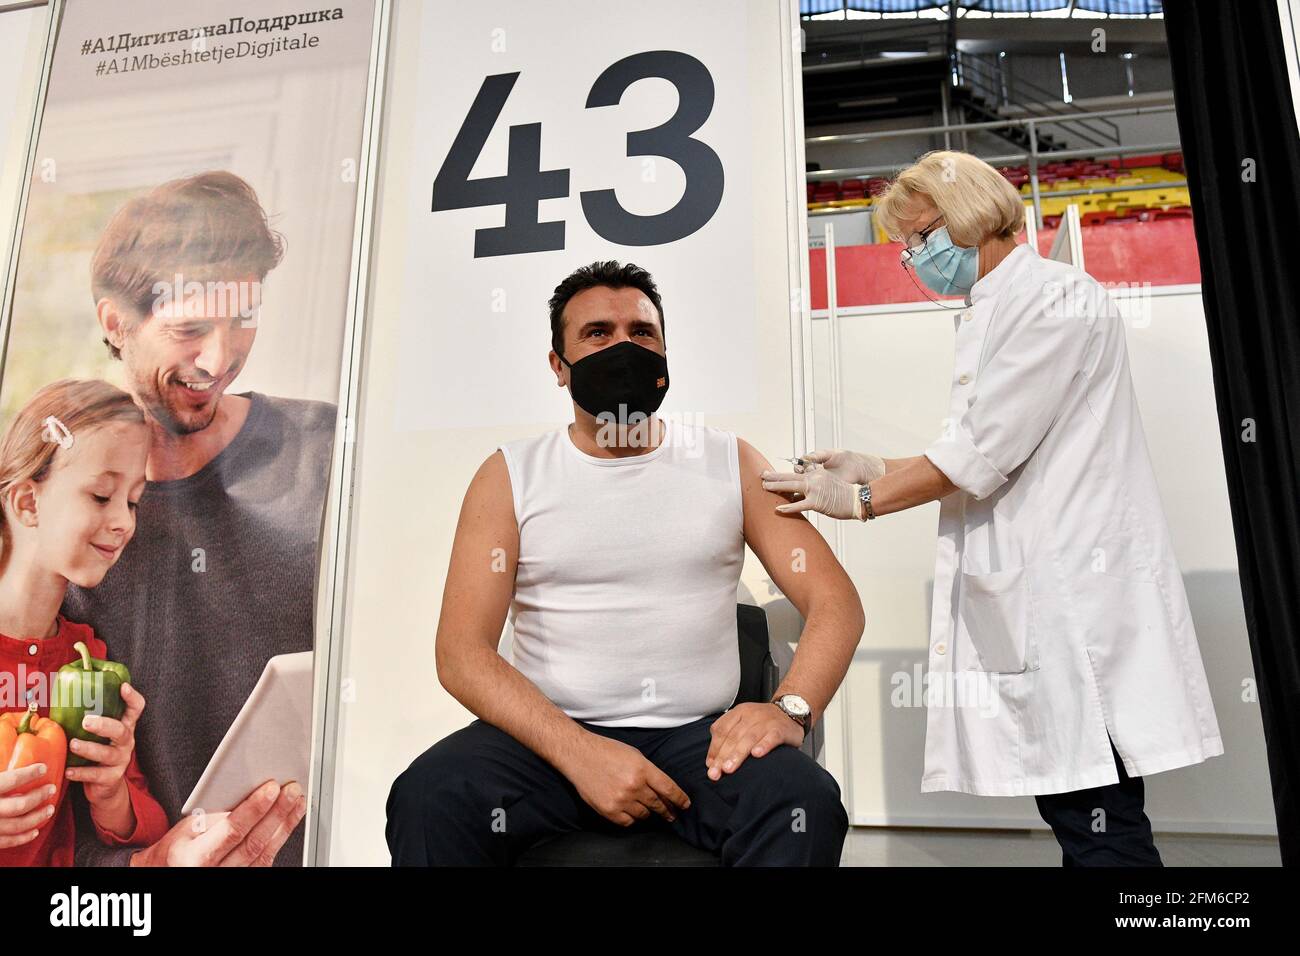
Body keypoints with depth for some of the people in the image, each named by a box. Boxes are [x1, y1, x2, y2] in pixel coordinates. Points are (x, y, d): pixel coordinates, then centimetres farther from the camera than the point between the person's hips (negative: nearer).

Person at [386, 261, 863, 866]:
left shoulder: (730, 463, 8)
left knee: (804, 798, -29)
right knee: (428, 798, -27)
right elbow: (461, 651, -4)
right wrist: (579, 752, -18)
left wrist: (790, 707, -18)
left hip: (698, 736, 0)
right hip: (550, 735, 1)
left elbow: (835, 601, 2)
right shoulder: (510, 475, 5)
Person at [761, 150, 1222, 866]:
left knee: (1097, 821, -4)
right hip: (1035, 591, 9)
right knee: (1068, 803, 12)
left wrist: (861, 500, -7)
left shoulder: (1055, 295, -9)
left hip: (1074, 587, -9)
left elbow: (986, 450, -16)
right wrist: (875, 469, 10)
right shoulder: (993, 315, 20)